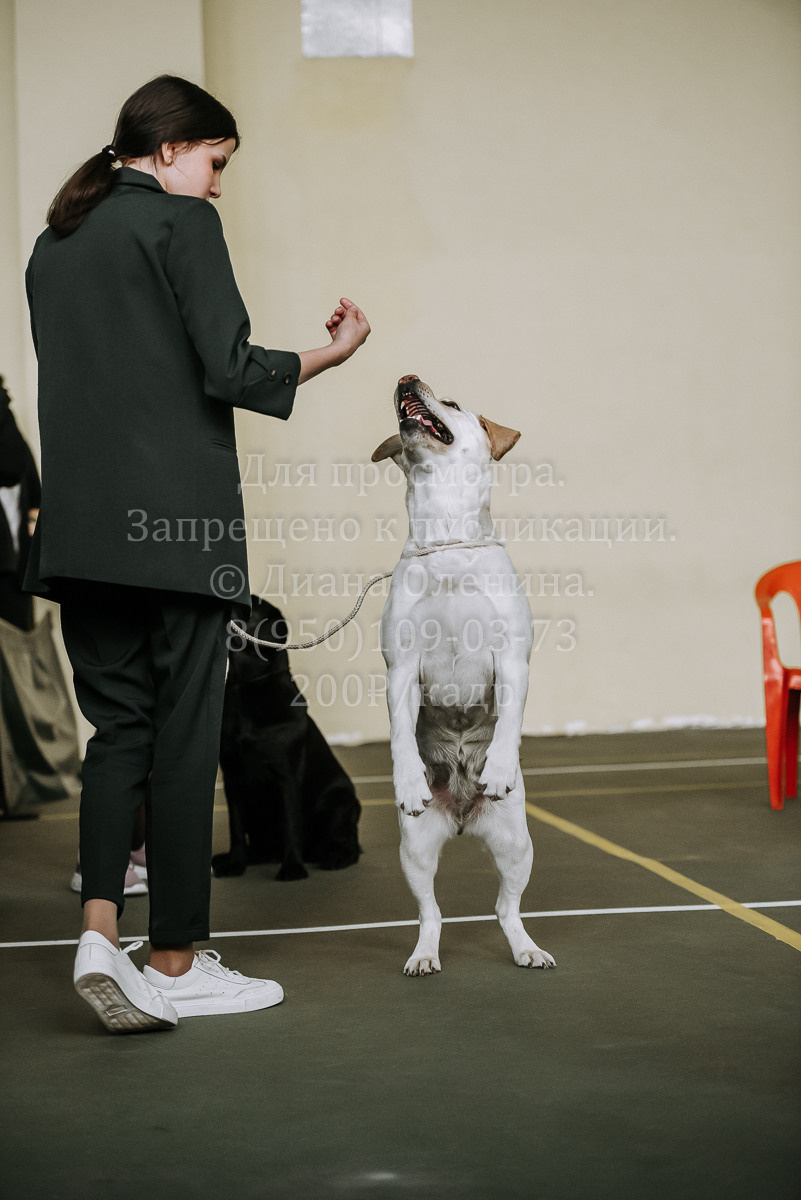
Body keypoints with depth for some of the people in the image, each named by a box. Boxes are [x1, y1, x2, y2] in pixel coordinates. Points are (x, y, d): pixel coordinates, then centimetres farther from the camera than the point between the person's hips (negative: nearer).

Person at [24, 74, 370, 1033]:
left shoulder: (55, 242, 16)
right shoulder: (182, 222, -5)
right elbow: (228, 371, -12)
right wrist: (331, 353, 1)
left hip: (80, 521, 7)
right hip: (177, 520, -6)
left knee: (118, 724, 11)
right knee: (183, 736, 1)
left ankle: (99, 928, -7)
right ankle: (176, 963, 7)